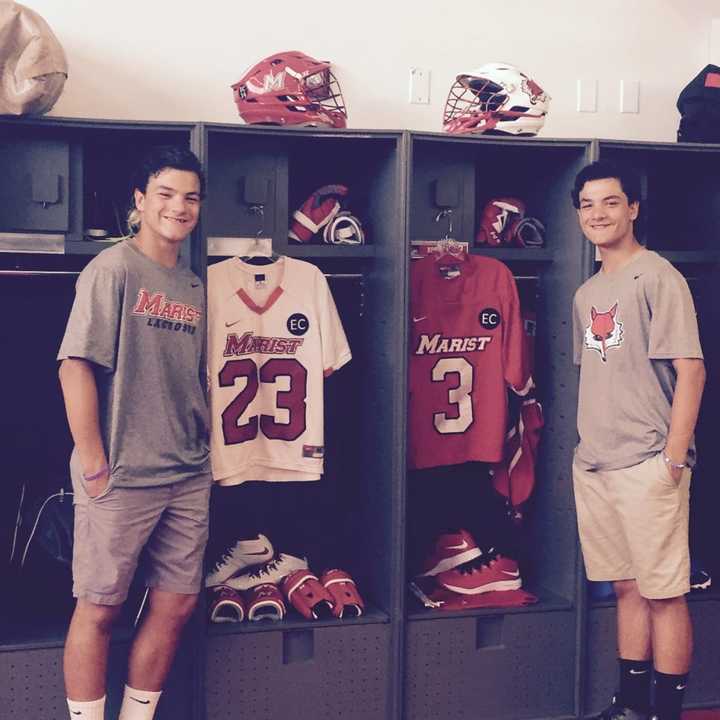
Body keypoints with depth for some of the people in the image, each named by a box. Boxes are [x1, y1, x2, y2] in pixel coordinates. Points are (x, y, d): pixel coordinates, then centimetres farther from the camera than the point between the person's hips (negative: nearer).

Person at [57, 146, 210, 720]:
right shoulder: (113, 270, -8)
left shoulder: (193, 286, 13)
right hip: (121, 477, -7)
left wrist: (201, 448, 12)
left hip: (189, 477, 7)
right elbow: (76, 366, -13)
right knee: (100, 607, 2)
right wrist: (94, 461, -15)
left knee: (178, 602, 10)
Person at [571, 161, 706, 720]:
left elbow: (691, 368, -12)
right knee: (627, 587, 14)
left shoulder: (657, 276, -7)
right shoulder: (588, 293, 15)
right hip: (593, 464, 7)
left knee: (663, 592, -1)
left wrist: (674, 454, -16)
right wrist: (589, 443, 13)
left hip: (647, 462, -7)